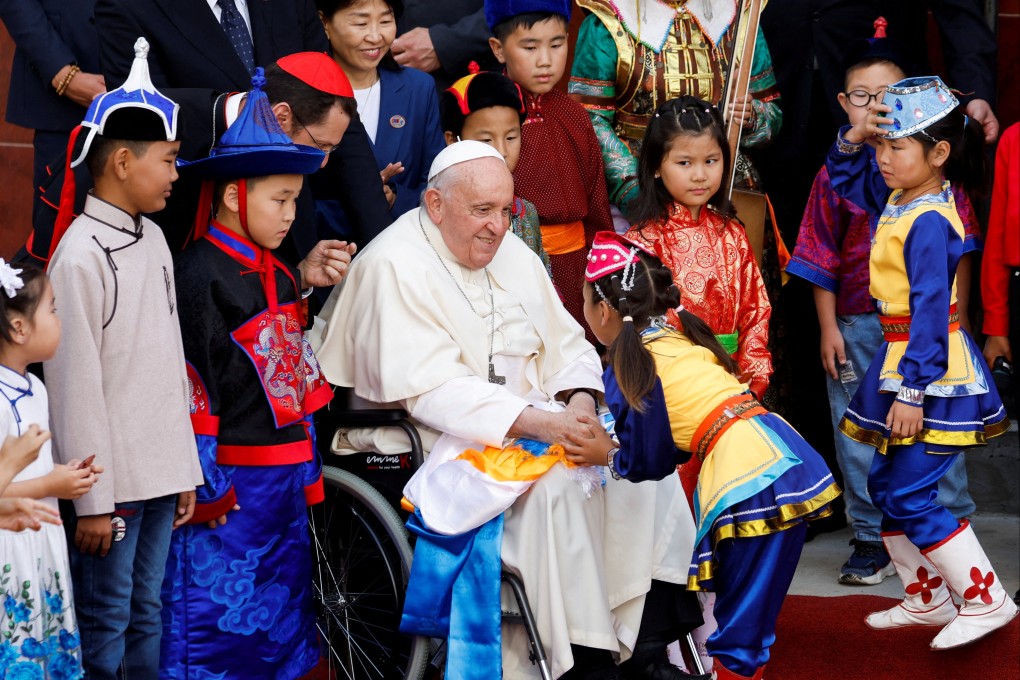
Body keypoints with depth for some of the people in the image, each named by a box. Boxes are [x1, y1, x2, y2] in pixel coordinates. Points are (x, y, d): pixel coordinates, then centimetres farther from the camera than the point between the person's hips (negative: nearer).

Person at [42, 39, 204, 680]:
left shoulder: (153, 239, 11)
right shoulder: (81, 255, -15)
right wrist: (93, 501, -15)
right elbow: (77, 387, -16)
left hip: (162, 474, 8)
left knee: (148, 614, 15)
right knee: (107, 623, 0)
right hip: (114, 482, -8)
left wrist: (186, 467, 15)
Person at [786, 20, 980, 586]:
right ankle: (873, 542, 18)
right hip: (857, 325, 1)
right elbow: (822, 261, 5)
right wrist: (828, 327, 1)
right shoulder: (837, 173, 3)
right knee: (859, 437, 7)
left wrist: (955, 316, -1)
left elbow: (957, 247, 3)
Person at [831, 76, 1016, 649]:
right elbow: (845, 176, 24)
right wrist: (856, 137, 4)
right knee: (886, 484, 15)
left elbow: (930, 311, -23)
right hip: (902, 360, 10)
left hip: (931, 370, -10)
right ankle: (927, 599, 27)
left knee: (909, 495, -9)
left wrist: (913, 391, -23)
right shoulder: (897, 197, 6)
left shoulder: (928, 222, -21)